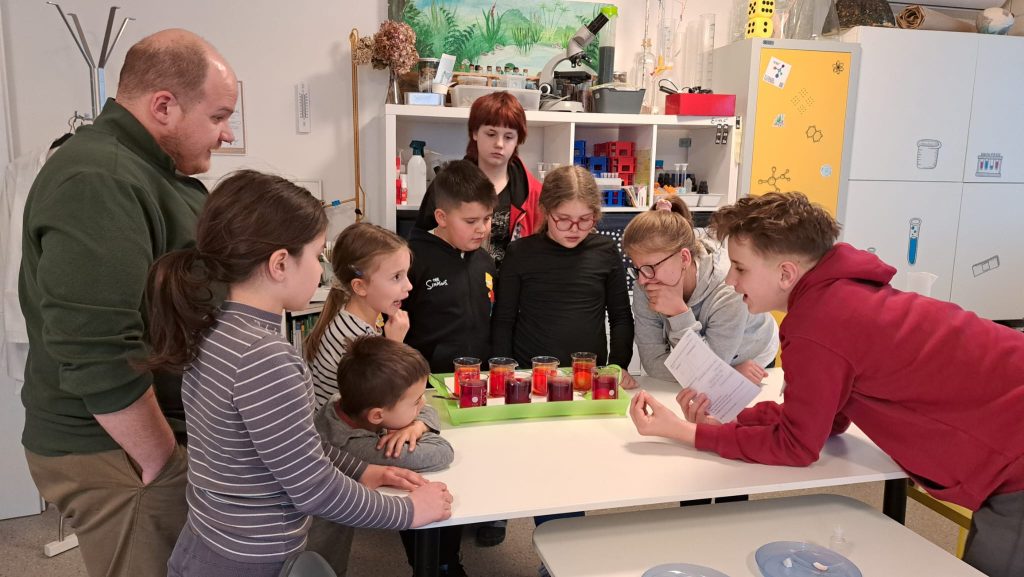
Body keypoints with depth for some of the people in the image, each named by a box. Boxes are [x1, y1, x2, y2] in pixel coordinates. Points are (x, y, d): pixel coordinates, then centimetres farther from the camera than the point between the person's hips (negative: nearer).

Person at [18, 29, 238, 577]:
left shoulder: (152, 168, 10)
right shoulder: (96, 183, -23)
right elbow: (99, 357, -28)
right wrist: (161, 462, -18)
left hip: (163, 430, 9)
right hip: (115, 451, -9)